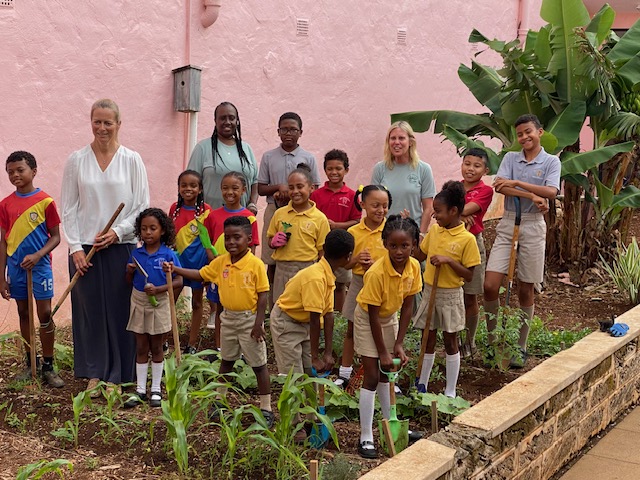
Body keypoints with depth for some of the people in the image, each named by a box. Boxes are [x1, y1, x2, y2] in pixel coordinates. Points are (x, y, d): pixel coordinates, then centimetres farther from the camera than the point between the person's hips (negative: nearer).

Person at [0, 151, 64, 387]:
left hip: (39, 266, -3)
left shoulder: (45, 201, -7)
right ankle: (30, 363, 23)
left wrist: (37, 256, -19)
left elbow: (55, 237, -3)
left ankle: (48, 367, 9)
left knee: (45, 315, -1)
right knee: (23, 314, 11)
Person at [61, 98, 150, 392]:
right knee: (90, 310, 6)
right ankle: (95, 373, 21)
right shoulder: (77, 160, 3)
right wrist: (75, 247, -5)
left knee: (119, 311, 3)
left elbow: (142, 207, 0)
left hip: (122, 246, -1)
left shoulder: (131, 160, 0)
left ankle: (116, 376, 16)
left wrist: (117, 231, -12)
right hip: (85, 248, 1)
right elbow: (68, 209, 3)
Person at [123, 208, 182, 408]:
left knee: (156, 348, 9)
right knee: (141, 348, 10)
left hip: (159, 303, -3)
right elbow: (129, 281, 8)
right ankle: (140, 390, 19)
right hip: (139, 302, 3)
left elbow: (178, 281, -13)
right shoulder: (136, 254, -1)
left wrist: (158, 289, -25)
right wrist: (130, 271, -13)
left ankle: (156, 390, 21)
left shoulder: (168, 255, -11)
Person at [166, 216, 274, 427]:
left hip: (249, 319, -6)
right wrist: (175, 269, 0)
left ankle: (266, 409, 14)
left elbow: (262, 295, -15)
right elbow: (201, 275, 10)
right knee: (226, 361, 20)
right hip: (228, 317, 6)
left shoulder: (256, 264, -17)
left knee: (259, 365, 4)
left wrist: (258, 322, -17)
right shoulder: (221, 262, -1)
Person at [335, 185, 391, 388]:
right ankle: (344, 374, 27)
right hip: (358, 284, 2)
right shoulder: (353, 232, -4)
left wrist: (376, 266, -25)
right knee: (351, 331, 14)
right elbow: (344, 264, 2)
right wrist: (356, 259, -19)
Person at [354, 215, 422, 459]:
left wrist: (398, 344, -10)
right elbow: (373, 315, -26)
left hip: (391, 317, 6)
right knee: (372, 377, -6)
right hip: (367, 320, -5)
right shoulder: (377, 273, -34)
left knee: (387, 373, 17)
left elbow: (407, 306, -9)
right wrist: (382, 352, -20)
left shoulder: (414, 267, -17)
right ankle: (366, 437, 1)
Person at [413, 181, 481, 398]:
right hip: (430, 291, 5)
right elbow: (420, 255, 14)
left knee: (450, 342, 7)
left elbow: (469, 275, -14)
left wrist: (449, 260, -26)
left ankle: (450, 392, 18)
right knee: (428, 340, 13)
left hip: (450, 295, -5)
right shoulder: (434, 230, 1)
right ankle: (422, 385, 25)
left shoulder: (467, 238, -15)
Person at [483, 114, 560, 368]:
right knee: (490, 285, -8)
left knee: (525, 290, 6)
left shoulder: (551, 161, 3)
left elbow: (551, 191, -15)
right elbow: (500, 186, -9)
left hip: (532, 226, -1)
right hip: (507, 224, 2)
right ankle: (493, 340, 11)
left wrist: (516, 182, -17)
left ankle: (521, 347, 19)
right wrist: (533, 196, -18)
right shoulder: (510, 158, 8)